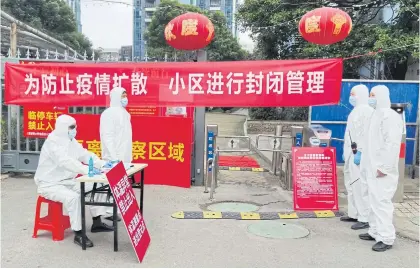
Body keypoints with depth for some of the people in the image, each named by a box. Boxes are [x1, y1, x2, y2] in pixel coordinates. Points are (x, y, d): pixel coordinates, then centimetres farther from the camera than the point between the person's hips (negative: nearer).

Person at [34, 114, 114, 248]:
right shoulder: (53, 143, -22)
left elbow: (85, 155, 8)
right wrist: (87, 171, -47)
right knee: (73, 197, -35)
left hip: (67, 181, 9)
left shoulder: (71, 141, 7)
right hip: (50, 184, -9)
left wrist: (103, 164, -8)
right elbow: (66, 162, -38)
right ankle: (78, 234, -23)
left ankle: (97, 222, 8)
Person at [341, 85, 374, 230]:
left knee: (360, 186, -8)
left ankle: (365, 219, -2)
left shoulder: (367, 110, -13)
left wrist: (360, 153, -25)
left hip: (358, 153, -11)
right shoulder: (356, 110, 19)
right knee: (351, 184, 16)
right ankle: (354, 214, 25)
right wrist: (346, 152, 22)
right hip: (351, 153, 11)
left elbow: (366, 134, -21)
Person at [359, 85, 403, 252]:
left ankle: (386, 238, -2)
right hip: (373, 168, 10)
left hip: (383, 170, -10)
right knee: (374, 201, 15)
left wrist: (385, 167, -21)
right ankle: (375, 232, 25)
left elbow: (393, 143, -20)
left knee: (382, 202, -8)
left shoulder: (390, 116, -13)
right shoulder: (377, 114, 17)